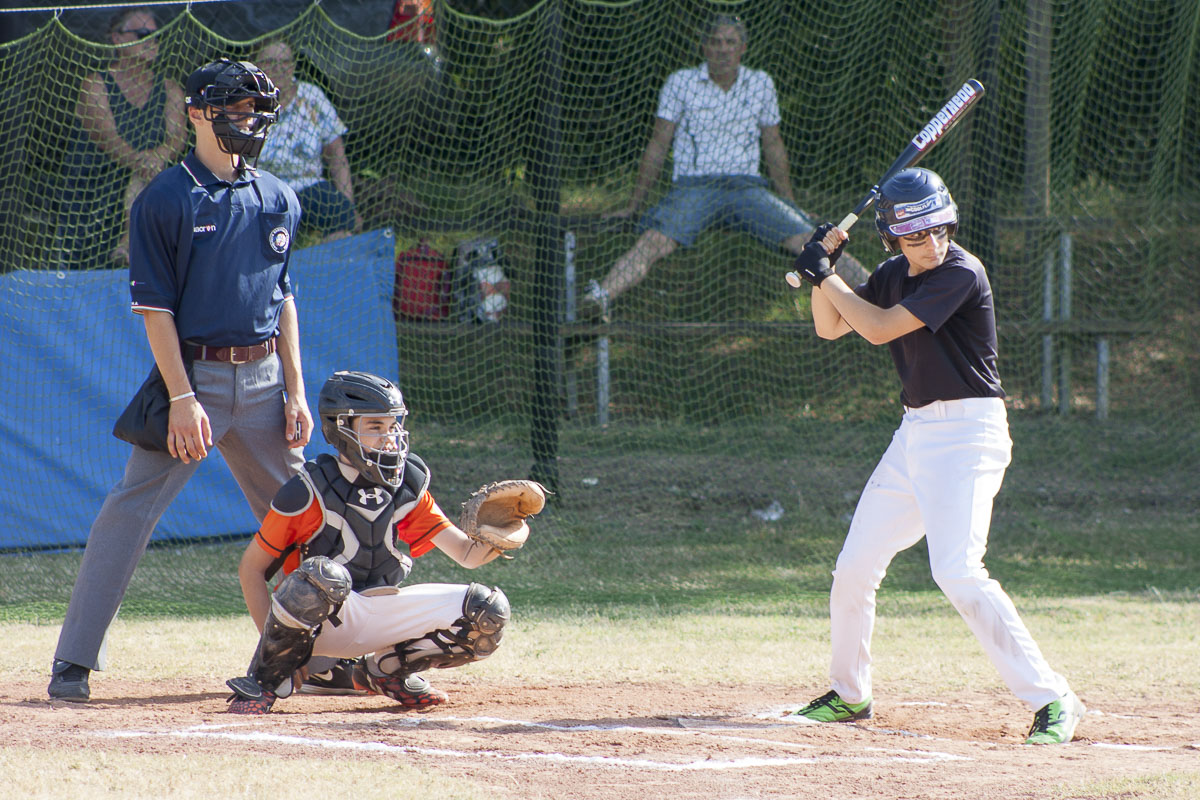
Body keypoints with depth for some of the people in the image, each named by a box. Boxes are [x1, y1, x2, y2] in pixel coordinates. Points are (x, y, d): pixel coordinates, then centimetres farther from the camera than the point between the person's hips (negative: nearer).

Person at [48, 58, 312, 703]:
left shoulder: (277, 200, 11)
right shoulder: (165, 200, -6)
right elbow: (155, 308, -9)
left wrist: (295, 392, 9)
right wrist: (183, 399, -16)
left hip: (263, 377, 5)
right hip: (195, 371, -5)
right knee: (131, 510, -10)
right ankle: (73, 661, -7)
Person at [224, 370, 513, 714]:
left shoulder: (409, 487, 1)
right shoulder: (309, 493, -14)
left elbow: (467, 554, 1)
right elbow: (251, 568, -9)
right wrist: (271, 640, -20)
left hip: (382, 615, 5)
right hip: (321, 621, -5)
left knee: (487, 611, -12)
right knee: (322, 574, -40)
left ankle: (380, 670, 7)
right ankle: (266, 680, -16)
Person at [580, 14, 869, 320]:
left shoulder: (761, 85, 12)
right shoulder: (681, 83, 6)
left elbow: (774, 146, 21)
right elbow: (657, 146, 10)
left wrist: (790, 204, 21)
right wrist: (633, 205, 8)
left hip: (748, 188, 2)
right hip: (692, 187, -2)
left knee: (808, 241, -20)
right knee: (654, 241, -32)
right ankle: (600, 297, -53)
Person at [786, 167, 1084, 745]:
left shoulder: (961, 274, -16)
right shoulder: (893, 276, 10)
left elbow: (879, 328, -20)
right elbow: (830, 327, 19)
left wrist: (826, 274, -10)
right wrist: (821, 269, 2)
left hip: (966, 432, -9)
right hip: (915, 432, 9)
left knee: (958, 572, -22)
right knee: (855, 567, 12)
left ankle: (1051, 699, -20)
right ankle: (849, 693, 32)